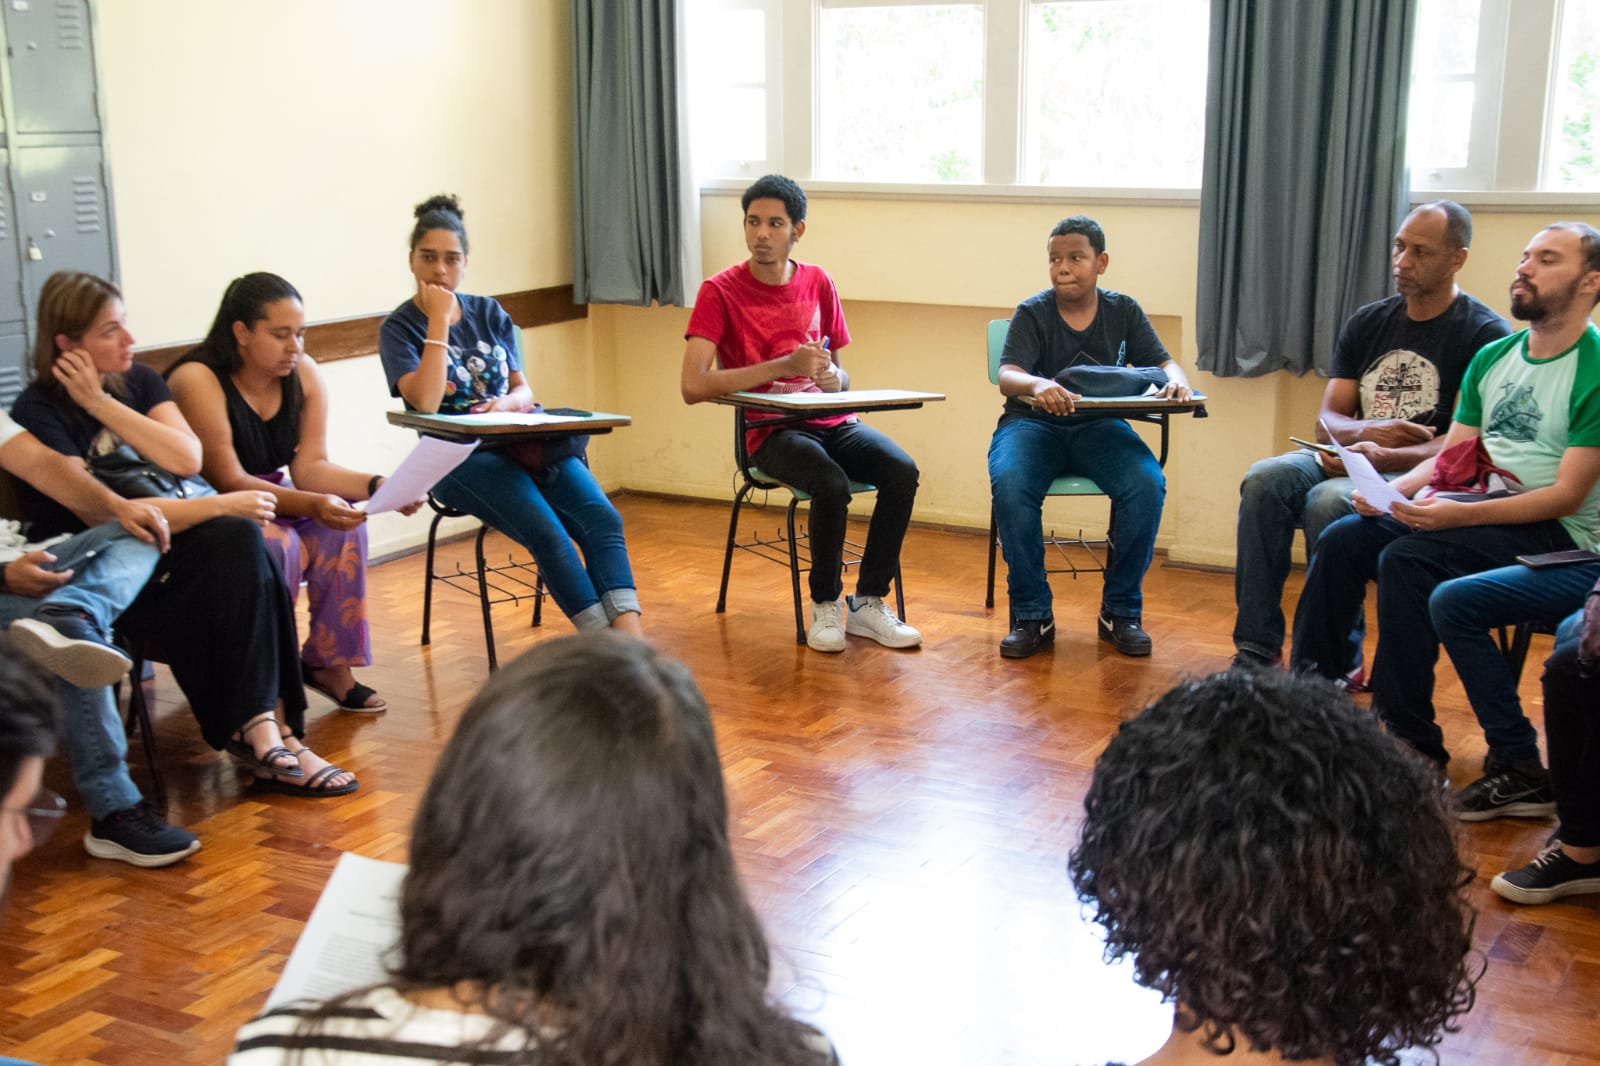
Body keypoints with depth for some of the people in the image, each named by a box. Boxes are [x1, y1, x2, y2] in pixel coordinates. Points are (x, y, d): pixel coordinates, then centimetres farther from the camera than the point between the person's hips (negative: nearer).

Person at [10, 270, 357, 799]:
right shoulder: (38, 413, -9)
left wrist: (102, 404, -11)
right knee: (239, 539, -30)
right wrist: (222, 506, -20)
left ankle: (260, 732, -28)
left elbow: (188, 459, -5)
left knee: (240, 542, -28)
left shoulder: (138, 380, 10)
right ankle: (265, 731, -25)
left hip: (162, 541, 6)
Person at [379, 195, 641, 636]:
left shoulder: (490, 313, 17)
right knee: (547, 532, -31)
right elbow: (426, 402, -14)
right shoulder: (398, 328, 4)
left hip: (525, 441, 5)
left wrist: (507, 403, -7)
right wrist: (439, 320, -9)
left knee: (603, 519, -23)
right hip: (460, 457, -4)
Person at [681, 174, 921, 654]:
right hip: (771, 430, -5)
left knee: (902, 471, -23)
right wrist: (783, 366, -21)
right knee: (832, 485, -33)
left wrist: (835, 377, -6)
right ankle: (825, 604, -8)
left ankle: (868, 602, -8)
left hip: (832, 420, 5)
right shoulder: (720, 291, -5)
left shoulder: (818, 282, 10)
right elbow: (693, 386, -17)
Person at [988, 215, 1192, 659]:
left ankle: (1120, 611, -10)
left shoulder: (1123, 311, 6)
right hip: (1033, 423, -2)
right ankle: (1032, 616, -18)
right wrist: (1038, 385, -41)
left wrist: (1175, 380, -22)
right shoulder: (1032, 313, -2)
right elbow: (1006, 376, -17)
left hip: (1099, 426, 2)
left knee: (1148, 484, -28)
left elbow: (1163, 363, 4)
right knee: (1009, 485, -34)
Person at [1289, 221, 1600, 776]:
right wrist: (1389, 493, -7)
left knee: (1406, 559, -29)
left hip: (1553, 531, -7)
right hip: (1470, 512, 7)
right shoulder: (1492, 358, 13)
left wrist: (1461, 513, -27)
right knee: (1341, 539, -12)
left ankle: (1413, 745, -22)